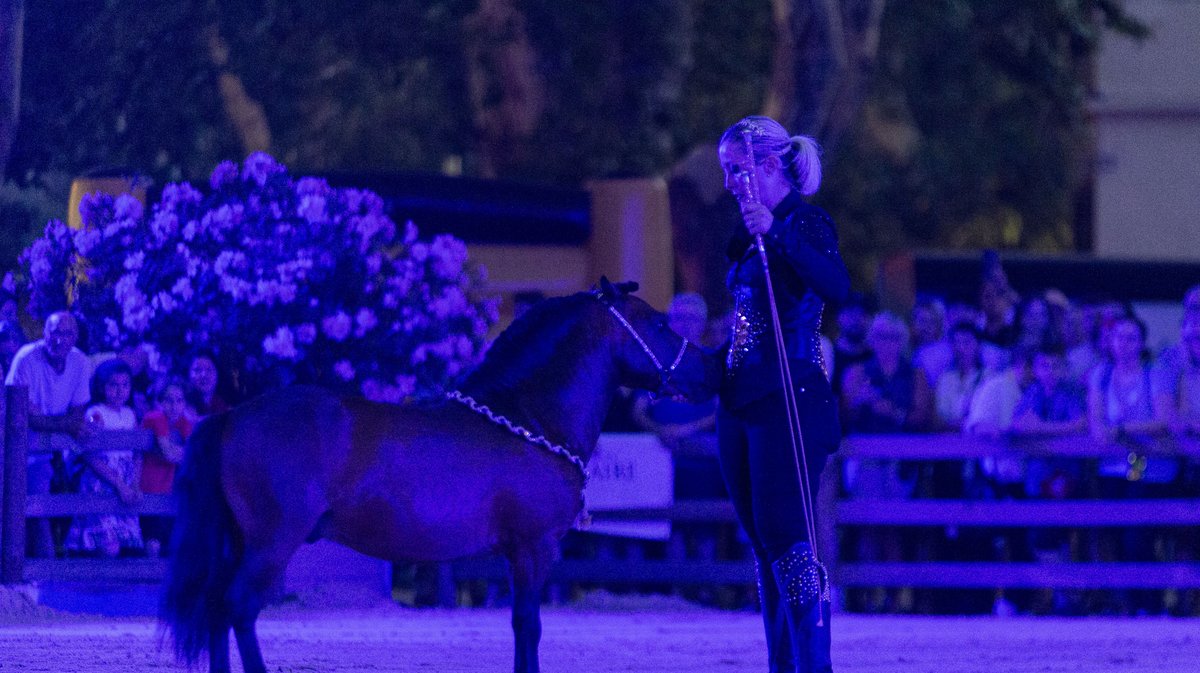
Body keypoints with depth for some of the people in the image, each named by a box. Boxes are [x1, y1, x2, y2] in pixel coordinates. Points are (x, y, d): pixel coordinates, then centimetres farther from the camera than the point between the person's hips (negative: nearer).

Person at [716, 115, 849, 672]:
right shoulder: (752, 235, 16)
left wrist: (776, 232, -35)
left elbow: (837, 285, -28)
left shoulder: (805, 224, -9)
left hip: (789, 400, -9)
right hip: (742, 405, 9)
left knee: (786, 538, -14)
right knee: (764, 543, 9)